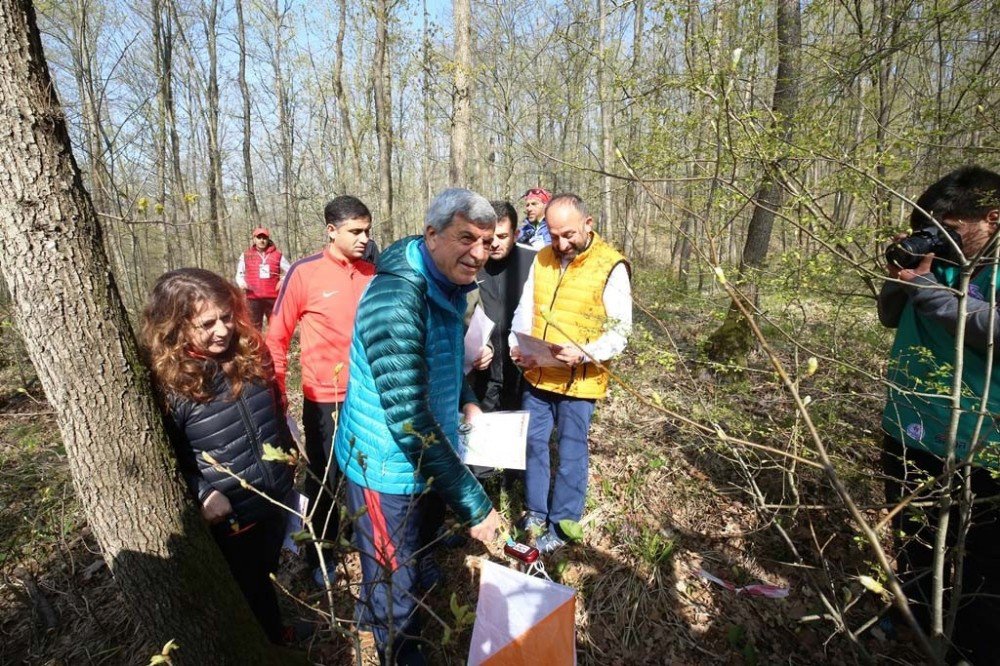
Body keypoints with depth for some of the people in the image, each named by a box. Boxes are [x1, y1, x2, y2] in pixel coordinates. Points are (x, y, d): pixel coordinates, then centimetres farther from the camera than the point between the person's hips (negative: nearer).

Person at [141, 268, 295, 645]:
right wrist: (202, 495, -25)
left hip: (277, 502, 5)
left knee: (266, 581, 30)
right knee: (247, 598, 21)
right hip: (229, 522, -5)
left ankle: (275, 641, 56)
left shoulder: (250, 352, -5)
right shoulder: (167, 382, -21)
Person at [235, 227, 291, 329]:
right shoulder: (246, 255, 7)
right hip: (253, 298, 0)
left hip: (273, 297, 0)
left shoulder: (278, 255, 5)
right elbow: (239, 274, 16)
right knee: (254, 327, 5)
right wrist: (242, 283, -4)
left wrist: (284, 280, -6)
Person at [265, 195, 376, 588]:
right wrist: (278, 393, -1)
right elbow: (277, 337, -2)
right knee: (324, 480, 14)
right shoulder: (304, 273, -9)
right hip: (325, 400, -3)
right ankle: (321, 558, 36)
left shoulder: (373, 273, 1)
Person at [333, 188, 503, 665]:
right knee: (396, 588, 16)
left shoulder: (447, 287, 0)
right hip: (390, 469, -9)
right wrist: (474, 504, -27)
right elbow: (411, 420, -32)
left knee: (420, 567, 32)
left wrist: (467, 403, 4)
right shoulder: (396, 300, -30)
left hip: (428, 460, 9)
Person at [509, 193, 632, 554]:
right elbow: (525, 310, 8)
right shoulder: (542, 259, 4)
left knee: (571, 453, 8)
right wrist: (517, 343, -11)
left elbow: (619, 332, -12)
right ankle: (535, 511, 37)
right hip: (537, 375, 5)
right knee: (532, 443, 16)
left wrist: (583, 353, -29)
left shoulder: (611, 266, -12)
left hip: (579, 381, -5)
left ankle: (561, 525, 27)